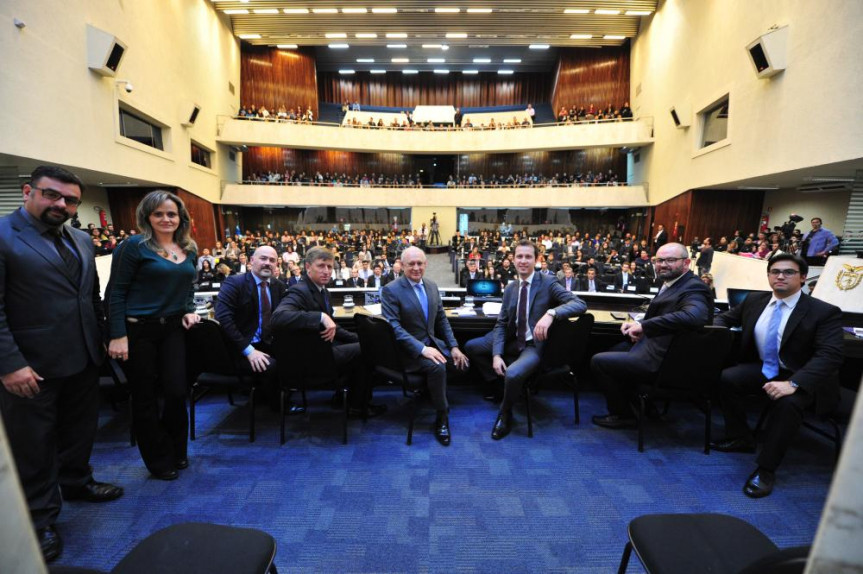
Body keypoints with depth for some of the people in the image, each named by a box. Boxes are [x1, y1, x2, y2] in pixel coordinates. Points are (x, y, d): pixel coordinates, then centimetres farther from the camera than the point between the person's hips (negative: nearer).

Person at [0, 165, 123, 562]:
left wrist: (101, 339, 11)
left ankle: (76, 481, 44)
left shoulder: (82, 241, 8)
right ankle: (40, 518, 29)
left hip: (84, 359, 6)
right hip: (32, 366, -6)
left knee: (81, 429, 21)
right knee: (34, 444, 12)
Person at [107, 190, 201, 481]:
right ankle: (160, 460, 26)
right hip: (138, 329, -4)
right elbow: (116, 292, -10)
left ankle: (177, 452, 29)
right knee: (145, 398, 8)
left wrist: (190, 310, 0)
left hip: (173, 328, 4)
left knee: (177, 392, 4)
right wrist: (117, 335, -15)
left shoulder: (189, 250, 7)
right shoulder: (135, 245, -9)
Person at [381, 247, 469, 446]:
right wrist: (422, 349, -29)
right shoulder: (390, 290, -13)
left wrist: (454, 347, 2)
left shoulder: (432, 286, 7)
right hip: (407, 350, -7)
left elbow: (442, 319, 12)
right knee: (437, 367, -29)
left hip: (432, 343, 7)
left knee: (461, 361, -5)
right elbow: (394, 327, -21)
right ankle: (442, 418, -7)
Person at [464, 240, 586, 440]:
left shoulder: (548, 283, -10)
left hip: (535, 345, -6)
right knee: (471, 347, 7)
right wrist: (496, 354, -12)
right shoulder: (510, 288, 5)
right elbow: (501, 324, 3)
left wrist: (551, 313, -40)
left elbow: (580, 304, -22)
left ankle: (505, 415, 0)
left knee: (513, 374, -32)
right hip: (512, 341, 6)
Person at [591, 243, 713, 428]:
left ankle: (624, 415, 13)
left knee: (598, 361, -7)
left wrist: (644, 326, -33)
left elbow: (693, 316, -39)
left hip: (659, 361, -10)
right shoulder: (672, 283, 10)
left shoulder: (693, 288, -19)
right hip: (653, 345, 10)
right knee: (616, 351, 29)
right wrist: (637, 325, -3)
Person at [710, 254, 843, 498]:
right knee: (727, 378, -20)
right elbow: (725, 318, 16)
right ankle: (740, 438, 3)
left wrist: (793, 383, -37)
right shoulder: (754, 301, 1)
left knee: (788, 402, -34)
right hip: (763, 369, 5)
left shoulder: (825, 312, -13)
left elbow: (829, 356, -22)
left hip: (801, 379, -5)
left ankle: (765, 469, -19)